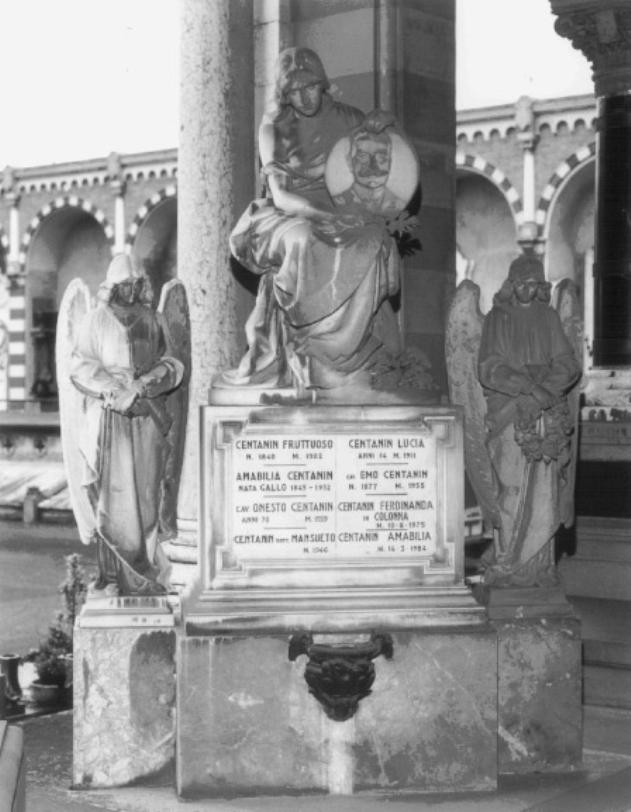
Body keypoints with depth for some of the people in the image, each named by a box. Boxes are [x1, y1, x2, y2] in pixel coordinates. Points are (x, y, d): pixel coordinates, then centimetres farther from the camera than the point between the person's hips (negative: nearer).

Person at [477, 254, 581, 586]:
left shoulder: (548, 317, 13)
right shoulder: (496, 319, 6)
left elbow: (568, 365, 7)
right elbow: (488, 368, -4)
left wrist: (540, 392, -12)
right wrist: (528, 385, -17)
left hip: (547, 418, 2)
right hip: (508, 418, -2)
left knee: (544, 492, -3)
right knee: (514, 490, -9)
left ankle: (538, 566, 3)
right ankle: (505, 565, -1)